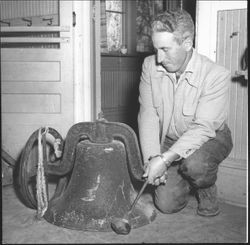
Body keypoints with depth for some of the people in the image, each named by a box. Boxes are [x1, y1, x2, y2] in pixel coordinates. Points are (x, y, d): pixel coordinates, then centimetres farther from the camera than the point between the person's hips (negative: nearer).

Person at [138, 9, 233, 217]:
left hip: (210, 138, -3)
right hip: (168, 140, 4)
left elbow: (203, 129, -31)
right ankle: (185, 180, 29)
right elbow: (147, 114, -13)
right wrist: (152, 157, -24)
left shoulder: (217, 75, -27)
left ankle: (207, 192, 0)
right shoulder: (150, 65, -13)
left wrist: (165, 160, -39)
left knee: (195, 164, -38)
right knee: (167, 205, -7)